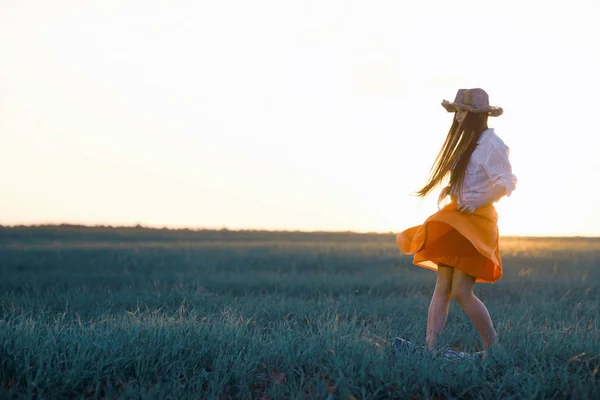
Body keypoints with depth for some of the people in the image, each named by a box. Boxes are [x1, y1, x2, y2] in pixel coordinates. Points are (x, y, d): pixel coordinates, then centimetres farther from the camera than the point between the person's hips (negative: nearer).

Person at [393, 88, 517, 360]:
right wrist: (449, 189, 6)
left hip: (476, 220, -9)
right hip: (456, 220, 9)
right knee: (442, 288, 0)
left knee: (461, 291, -11)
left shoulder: (491, 144, -11)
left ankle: (494, 348, 0)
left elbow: (507, 183, -18)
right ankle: (430, 347, -4)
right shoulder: (469, 143, 18)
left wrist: (477, 203, -26)